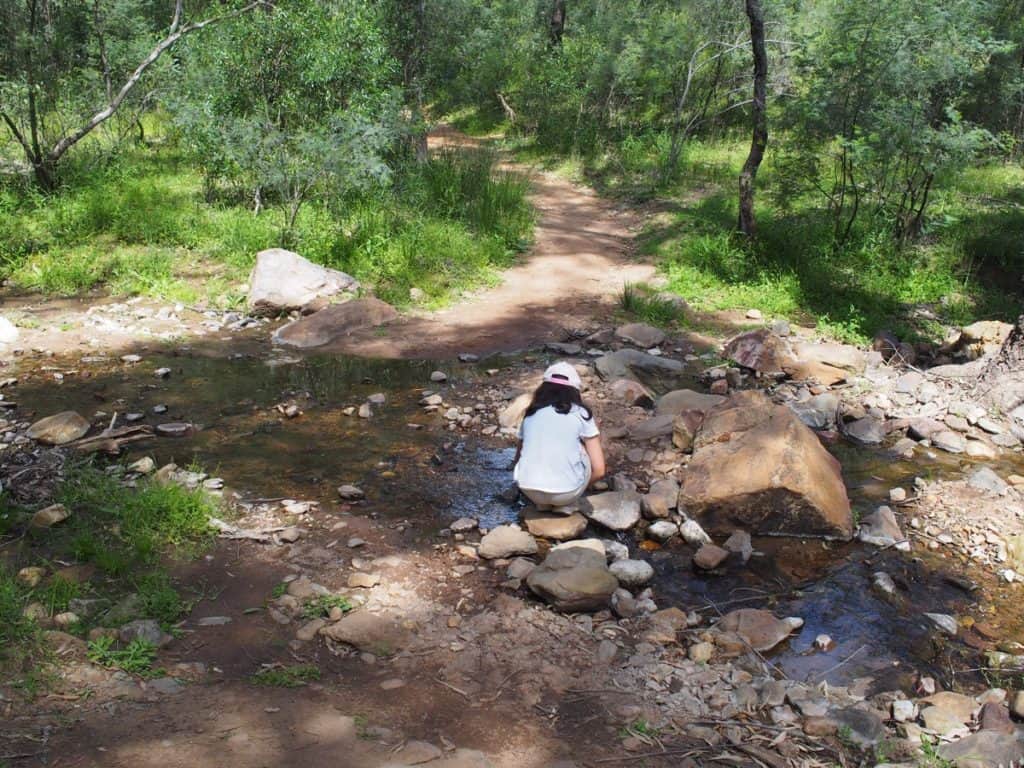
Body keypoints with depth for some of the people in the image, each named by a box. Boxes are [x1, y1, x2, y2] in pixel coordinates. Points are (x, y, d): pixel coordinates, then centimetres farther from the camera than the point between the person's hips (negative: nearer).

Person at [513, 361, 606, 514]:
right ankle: (567, 505, 17)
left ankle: (543, 503, 19)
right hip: (565, 492, -3)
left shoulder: (531, 414, 16)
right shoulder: (581, 414, 7)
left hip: (528, 489, 3)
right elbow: (599, 470, 5)